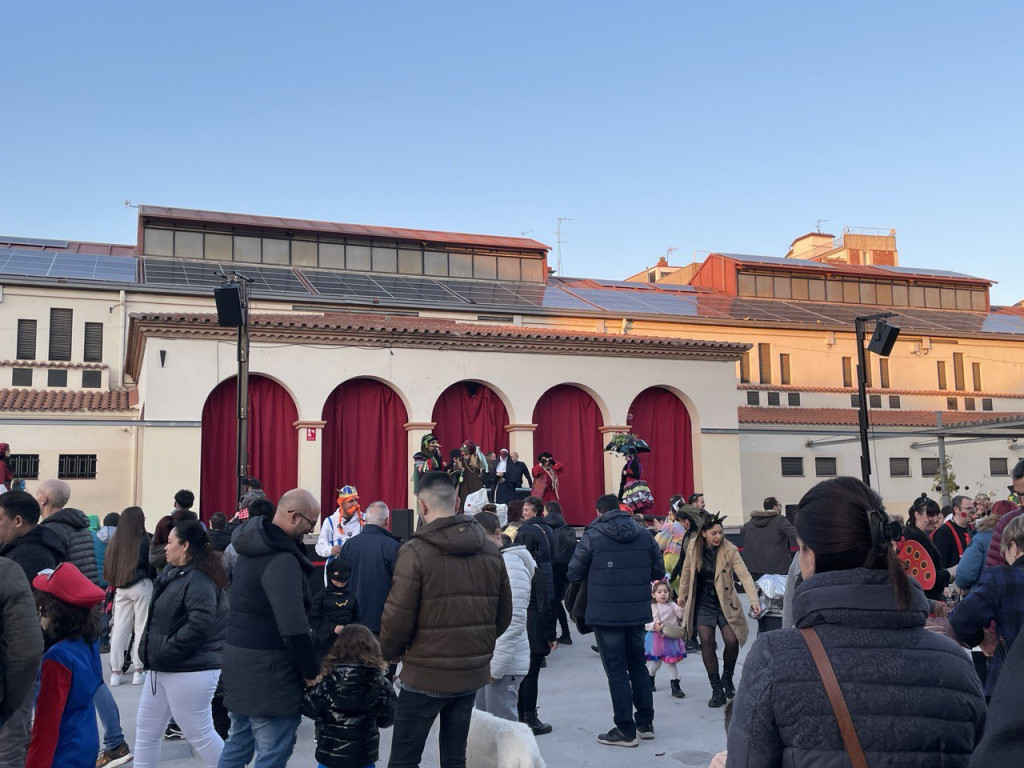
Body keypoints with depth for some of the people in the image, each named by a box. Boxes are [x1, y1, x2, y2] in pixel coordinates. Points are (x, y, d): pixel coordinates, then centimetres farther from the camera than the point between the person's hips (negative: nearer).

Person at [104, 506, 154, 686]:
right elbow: (151, 565, -5)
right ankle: (139, 670, 7)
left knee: (119, 628, 9)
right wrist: (155, 584, 7)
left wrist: (116, 583, 17)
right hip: (141, 586, -5)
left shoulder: (116, 541, 3)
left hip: (121, 589, 5)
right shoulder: (144, 540, -11)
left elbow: (108, 568, 8)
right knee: (142, 627, 5)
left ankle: (115, 672, 13)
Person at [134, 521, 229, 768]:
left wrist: (164, 651, -20)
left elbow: (198, 626, -30)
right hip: (163, 668, 10)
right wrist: (152, 650, 11)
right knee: (146, 729, 16)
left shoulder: (199, 580, -21)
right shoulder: (172, 572, 12)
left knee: (199, 734, -1)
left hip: (190, 671, -10)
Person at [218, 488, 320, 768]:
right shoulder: (283, 561, -21)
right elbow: (294, 628, -26)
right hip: (268, 670, -10)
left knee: (239, 741, 21)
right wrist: (311, 672, -13)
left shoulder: (251, 550, 10)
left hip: (237, 656, 10)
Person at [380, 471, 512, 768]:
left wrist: (388, 654, 3)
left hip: (425, 676, -5)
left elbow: (397, 617, -15)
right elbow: (504, 615, 6)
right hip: (472, 675, 5)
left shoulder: (415, 551, -14)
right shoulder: (490, 550, 2)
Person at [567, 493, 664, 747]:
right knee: (638, 667, 19)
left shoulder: (592, 536, -10)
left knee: (616, 671, 4)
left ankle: (626, 730, 10)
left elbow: (574, 575, -8)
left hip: (605, 614, -4)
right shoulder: (643, 534, 2)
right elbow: (658, 572, 6)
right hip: (637, 612, 5)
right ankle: (645, 723, 26)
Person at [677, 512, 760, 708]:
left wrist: (754, 600, -35)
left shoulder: (729, 550, -16)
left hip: (725, 602, -2)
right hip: (702, 603, 2)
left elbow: (744, 575, -24)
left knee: (732, 641, -12)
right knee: (707, 642, -5)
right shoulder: (694, 548, -8)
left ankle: (727, 678, 18)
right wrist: (682, 594, 19)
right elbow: (687, 571, 9)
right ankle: (717, 690, 8)